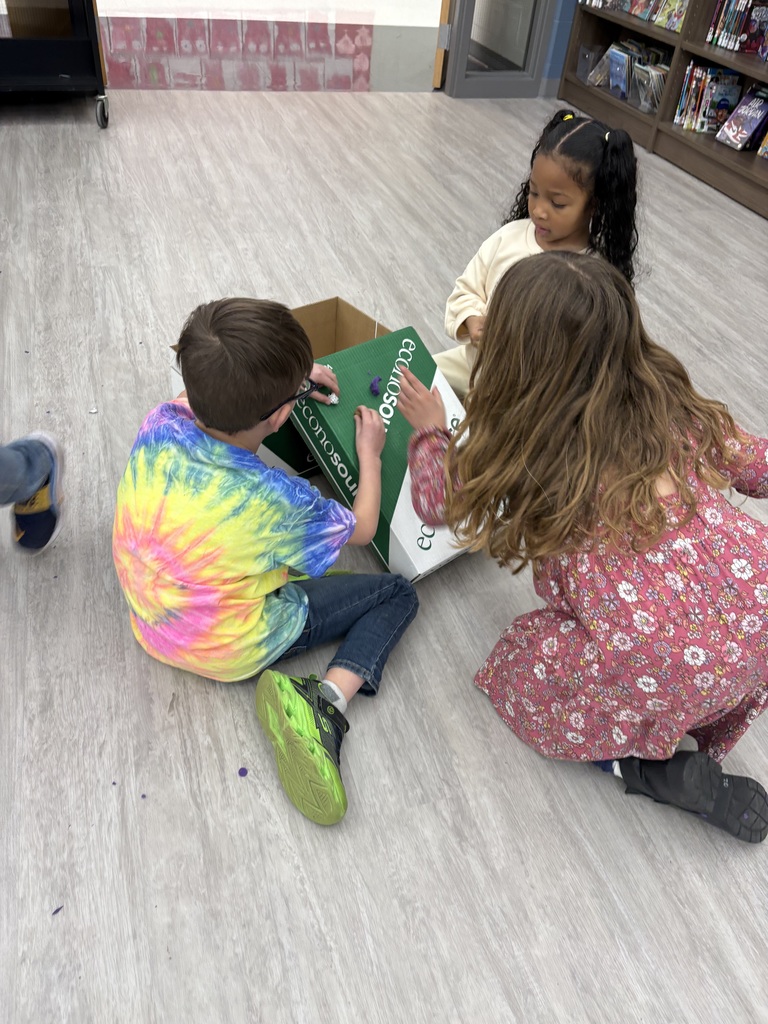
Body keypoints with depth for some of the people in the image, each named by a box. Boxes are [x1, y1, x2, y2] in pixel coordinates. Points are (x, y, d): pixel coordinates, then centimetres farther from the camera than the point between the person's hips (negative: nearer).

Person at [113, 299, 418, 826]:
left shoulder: (159, 424, -20)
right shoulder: (278, 501, -33)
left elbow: (201, 399, 7)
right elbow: (362, 528, -11)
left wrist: (274, 380, 5)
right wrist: (370, 453, 3)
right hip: (234, 651, -6)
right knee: (397, 593, 3)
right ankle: (327, 700, -15)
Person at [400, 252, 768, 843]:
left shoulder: (518, 446, -6)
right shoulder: (672, 403, 4)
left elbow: (437, 501, 11)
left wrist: (429, 429, 29)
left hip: (667, 670, -4)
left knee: (519, 672, 22)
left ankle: (662, 769, 9)